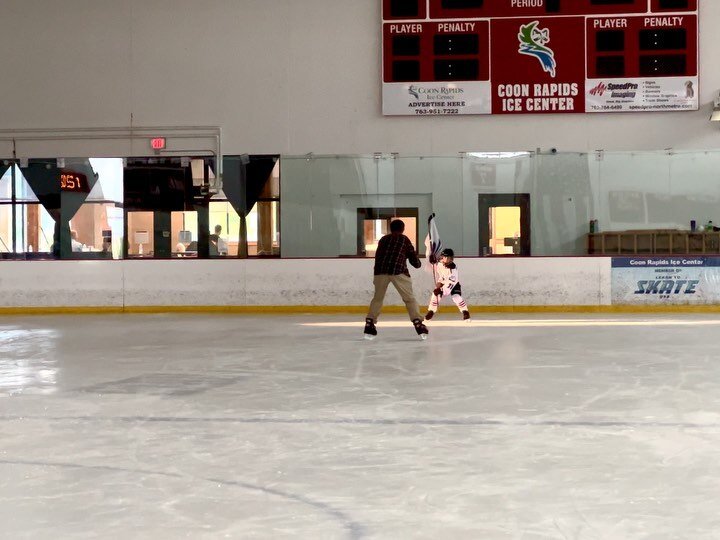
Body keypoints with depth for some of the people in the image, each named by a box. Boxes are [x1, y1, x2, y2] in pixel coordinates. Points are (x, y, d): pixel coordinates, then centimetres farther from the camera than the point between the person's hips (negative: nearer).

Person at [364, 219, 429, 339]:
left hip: (380, 270, 2)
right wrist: (418, 263, 45)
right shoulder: (405, 240, 19)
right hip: (398, 271, -2)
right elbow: (413, 257, 21)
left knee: (378, 298, 19)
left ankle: (369, 323, 13)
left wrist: (376, 277, 27)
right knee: (409, 298, 7)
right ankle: (417, 322, -4)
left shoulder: (383, 239, 25)